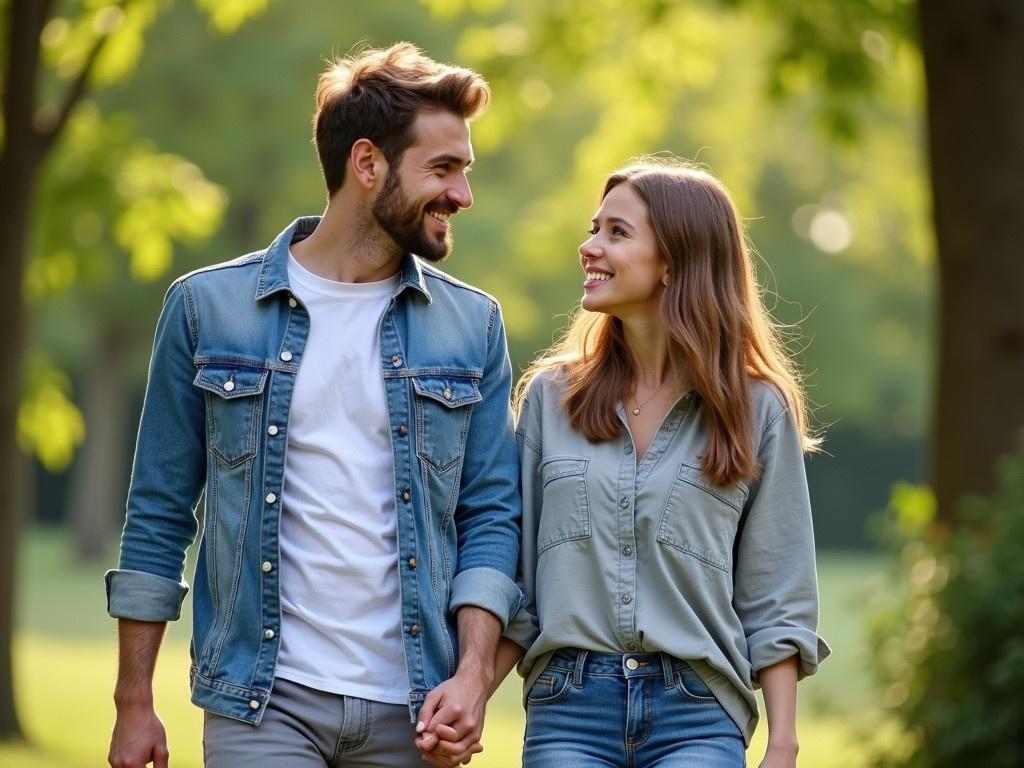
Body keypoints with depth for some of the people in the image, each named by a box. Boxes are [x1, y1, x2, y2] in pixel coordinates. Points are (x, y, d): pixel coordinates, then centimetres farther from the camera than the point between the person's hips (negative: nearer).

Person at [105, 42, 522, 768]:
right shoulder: (209, 306, 3)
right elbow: (159, 515, 5)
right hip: (263, 706, -2)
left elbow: (492, 516, 7)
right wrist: (134, 703, 3)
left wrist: (472, 677, -7)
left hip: (413, 710, 2)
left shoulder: (473, 325, 7)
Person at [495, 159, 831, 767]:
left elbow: (775, 605, 4)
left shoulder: (758, 409, 4)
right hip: (568, 712, 2)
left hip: (697, 719, -2)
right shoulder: (550, 396, 9)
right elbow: (513, 581, 9)